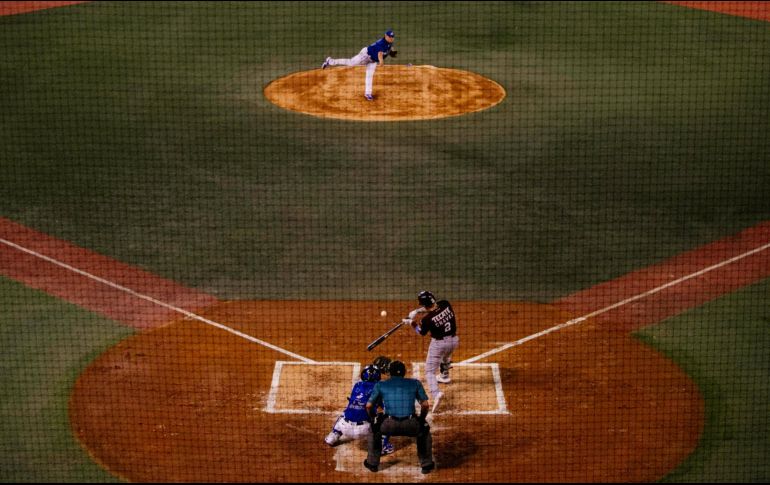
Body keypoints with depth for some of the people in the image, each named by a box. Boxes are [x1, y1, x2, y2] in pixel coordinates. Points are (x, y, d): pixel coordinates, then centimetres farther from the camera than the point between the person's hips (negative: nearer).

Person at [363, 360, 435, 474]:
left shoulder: (380, 385, 16)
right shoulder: (415, 383, 17)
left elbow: (369, 406, 11)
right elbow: (425, 405, 12)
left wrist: (373, 418, 29)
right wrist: (421, 420, 29)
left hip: (388, 425, 0)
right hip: (411, 425, 0)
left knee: (374, 428, 34)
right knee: (424, 430, 33)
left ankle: (373, 463, 34)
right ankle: (426, 464, 31)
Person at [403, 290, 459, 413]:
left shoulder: (427, 319, -23)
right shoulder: (445, 304, -13)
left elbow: (421, 332, -2)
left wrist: (412, 322, 11)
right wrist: (418, 311, 7)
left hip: (438, 343, -6)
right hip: (454, 340, 6)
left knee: (430, 371, 4)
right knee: (446, 356, 38)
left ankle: (436, 393, -19)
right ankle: (445, 376, 60)